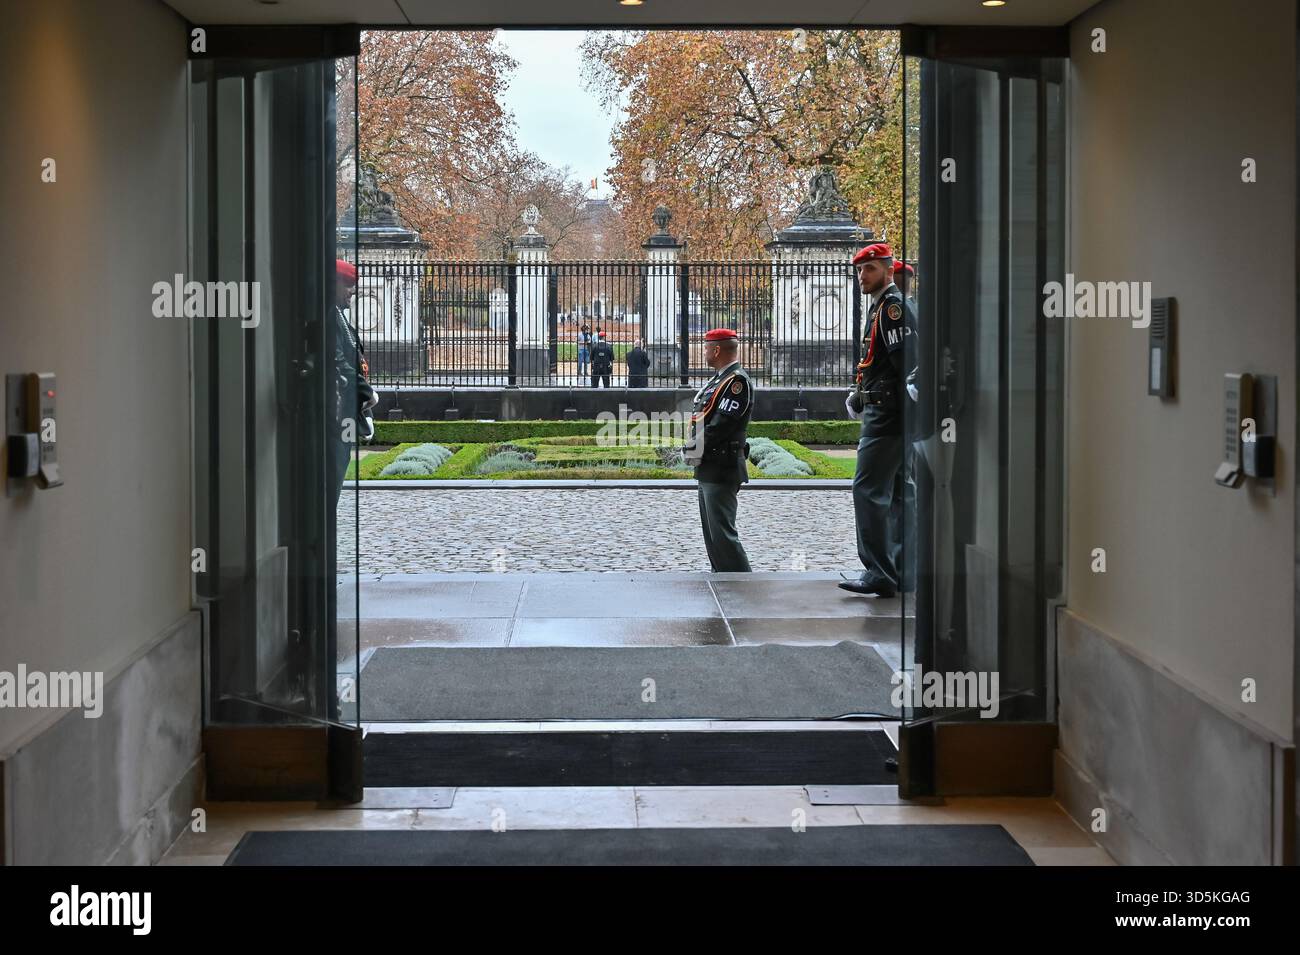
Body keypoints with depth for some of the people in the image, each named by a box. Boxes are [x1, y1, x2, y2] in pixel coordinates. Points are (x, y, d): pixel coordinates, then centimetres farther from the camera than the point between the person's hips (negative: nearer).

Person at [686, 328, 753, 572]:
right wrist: (694, 448, 6)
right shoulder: (718, 379, 17)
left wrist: (698, 449, -15)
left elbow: (723, 424, -21)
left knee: (722, 532, -11)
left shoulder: (737, 380, -15)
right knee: (712, 531, 16)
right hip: (709, 468, 11)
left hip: (722, 469, -11)